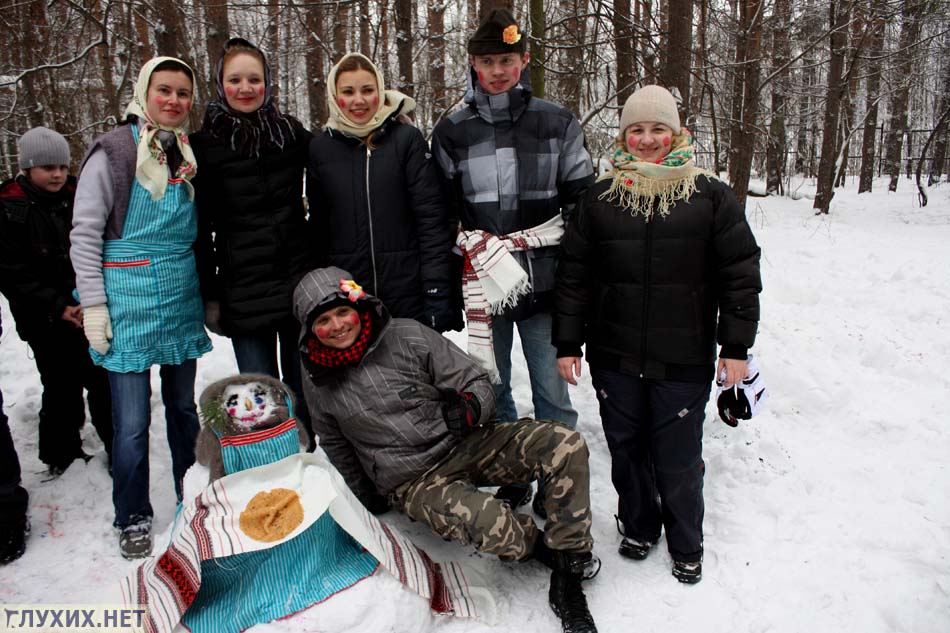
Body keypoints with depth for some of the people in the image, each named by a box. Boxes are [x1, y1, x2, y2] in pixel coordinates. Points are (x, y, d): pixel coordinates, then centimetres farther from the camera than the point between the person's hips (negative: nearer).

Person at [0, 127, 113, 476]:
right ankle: (62, 456, 23)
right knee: (63, 388, 4)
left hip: (91, 312, 3)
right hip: (47, 322, -3)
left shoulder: (77, 198, 5)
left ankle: (118, 447, 20)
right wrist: (58, 307, -16)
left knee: (104, 382, 5)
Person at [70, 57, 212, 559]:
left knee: (183, 407, 14)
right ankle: (133, 519, 18)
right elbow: (84, 231, -6)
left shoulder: (191, 154, 9)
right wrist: (93, 305, -10)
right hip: (128, 303, -4)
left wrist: (210, 294, 14)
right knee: (132, 420, -1)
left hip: (181, 302, 5)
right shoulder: (114, 151, -6)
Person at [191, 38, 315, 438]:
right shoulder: (204, 145, 0)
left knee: (305, 390, 10)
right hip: (243, 291, -2)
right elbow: (200, 228, 1)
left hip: (300, 281, 2)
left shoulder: (290, 132, 6)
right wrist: (208, 296, -2)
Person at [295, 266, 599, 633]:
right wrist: (366, 498, 20)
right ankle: (543, 546, 3)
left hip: (466, 444, 2)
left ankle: (567, 581, -10)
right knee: (490, 525, -34)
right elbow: (335, 445, 19)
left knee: (565, 444, -20)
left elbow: (477, 383, -1)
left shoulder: (407, 336, -6)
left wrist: (470, 407, -22)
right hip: (413, 482, -2)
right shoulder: (318, 384, 0)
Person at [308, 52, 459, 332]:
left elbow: (432, 217, -6)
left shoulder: (407, 139, -2)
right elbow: (319, 226, 10)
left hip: (410, 293, -2)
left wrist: (438, 291, -11)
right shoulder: (320, 148, 6)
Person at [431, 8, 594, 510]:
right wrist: (472, 244, -8)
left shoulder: (558, 124, 4)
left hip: (544, 282, -1)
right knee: (491, 387, 10)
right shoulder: (451, 132, 7)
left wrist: (518, 241, -6)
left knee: (552, 391, 3)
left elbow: (583, 203, 3)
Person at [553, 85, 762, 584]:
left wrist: (736, 345, -1)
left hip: (684, 360, -2)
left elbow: (739, 274, 2)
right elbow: (574, 275, 6)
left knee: (678, 459, 6)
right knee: (626, 449, 13)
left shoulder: (711, 197, 0)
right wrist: (568, 342, 4)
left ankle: (686, 546, 30)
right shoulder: (600, 200, 4)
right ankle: (638, 527, 37)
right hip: (614, 357, 2)